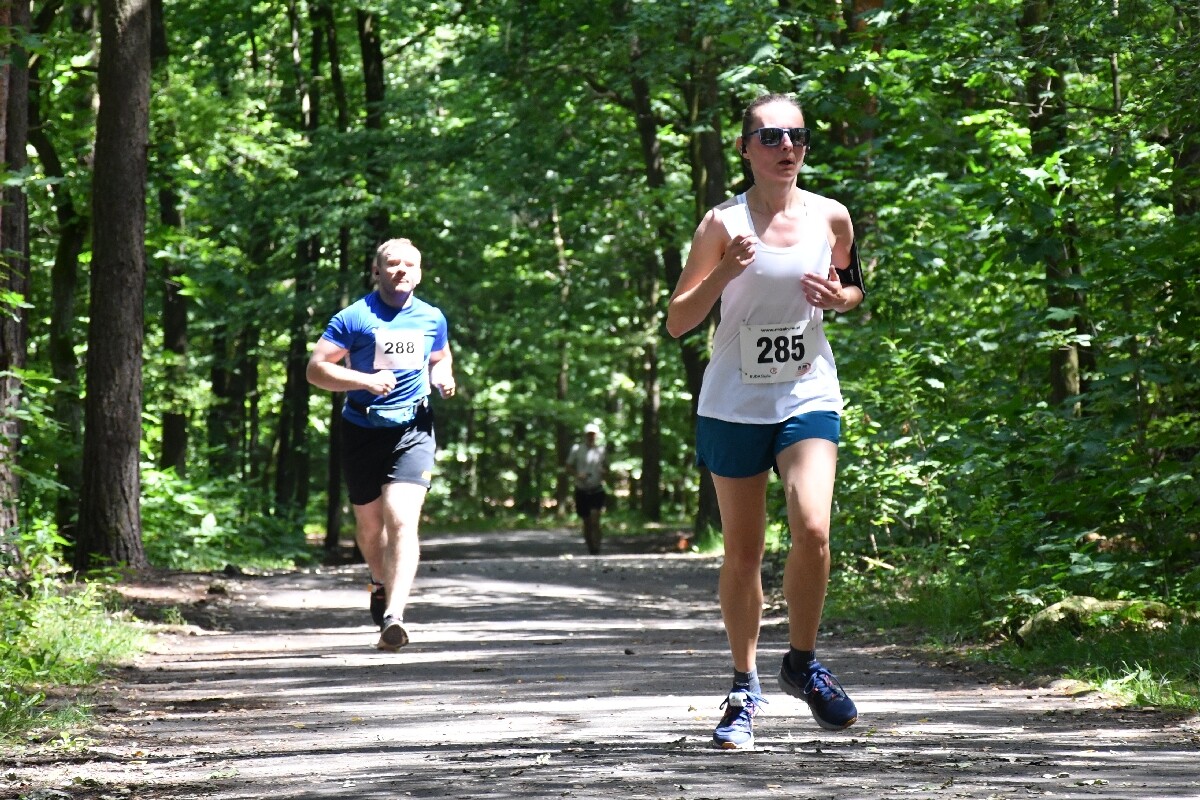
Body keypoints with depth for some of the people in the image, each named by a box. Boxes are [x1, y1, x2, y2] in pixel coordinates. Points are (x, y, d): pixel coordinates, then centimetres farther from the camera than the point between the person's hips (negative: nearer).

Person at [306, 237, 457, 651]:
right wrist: (366, 380, -21)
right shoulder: (353, 318, -5)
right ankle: (382, 583, 45)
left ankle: (393, 616, -27)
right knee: (369, 525, 13)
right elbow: (316, 369, -8)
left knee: (402, 520, -18)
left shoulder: (433, 319, 7)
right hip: (362, 431, 0)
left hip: (412, 430, 0)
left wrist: (443, 378, 3)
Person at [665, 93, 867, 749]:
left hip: (808, 398, 1)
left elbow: (853, 286, 20)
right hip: (734, 404, -1)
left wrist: (841, 296, -4)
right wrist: (724, 273, -20)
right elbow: (677, 322, -4)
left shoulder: (831, 218, 1)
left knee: (812, 530, -18)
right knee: (742, 551, 5)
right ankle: (745, 689, 21)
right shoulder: (723, 223, -5)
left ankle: (802, 664, 4)